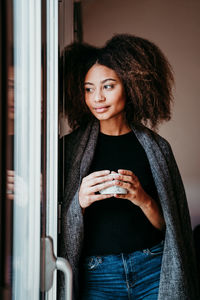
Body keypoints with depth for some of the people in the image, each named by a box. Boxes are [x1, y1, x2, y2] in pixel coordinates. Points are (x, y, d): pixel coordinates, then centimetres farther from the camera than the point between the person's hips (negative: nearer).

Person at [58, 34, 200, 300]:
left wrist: (144, 201, -15)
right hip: (96, 276, -1)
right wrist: (80, 202, -19)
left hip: (152, 268, 1)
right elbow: (61, 227, 0)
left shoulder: (156, 147, 2)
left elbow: (166, 227, 3)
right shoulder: (71, 147, -1)